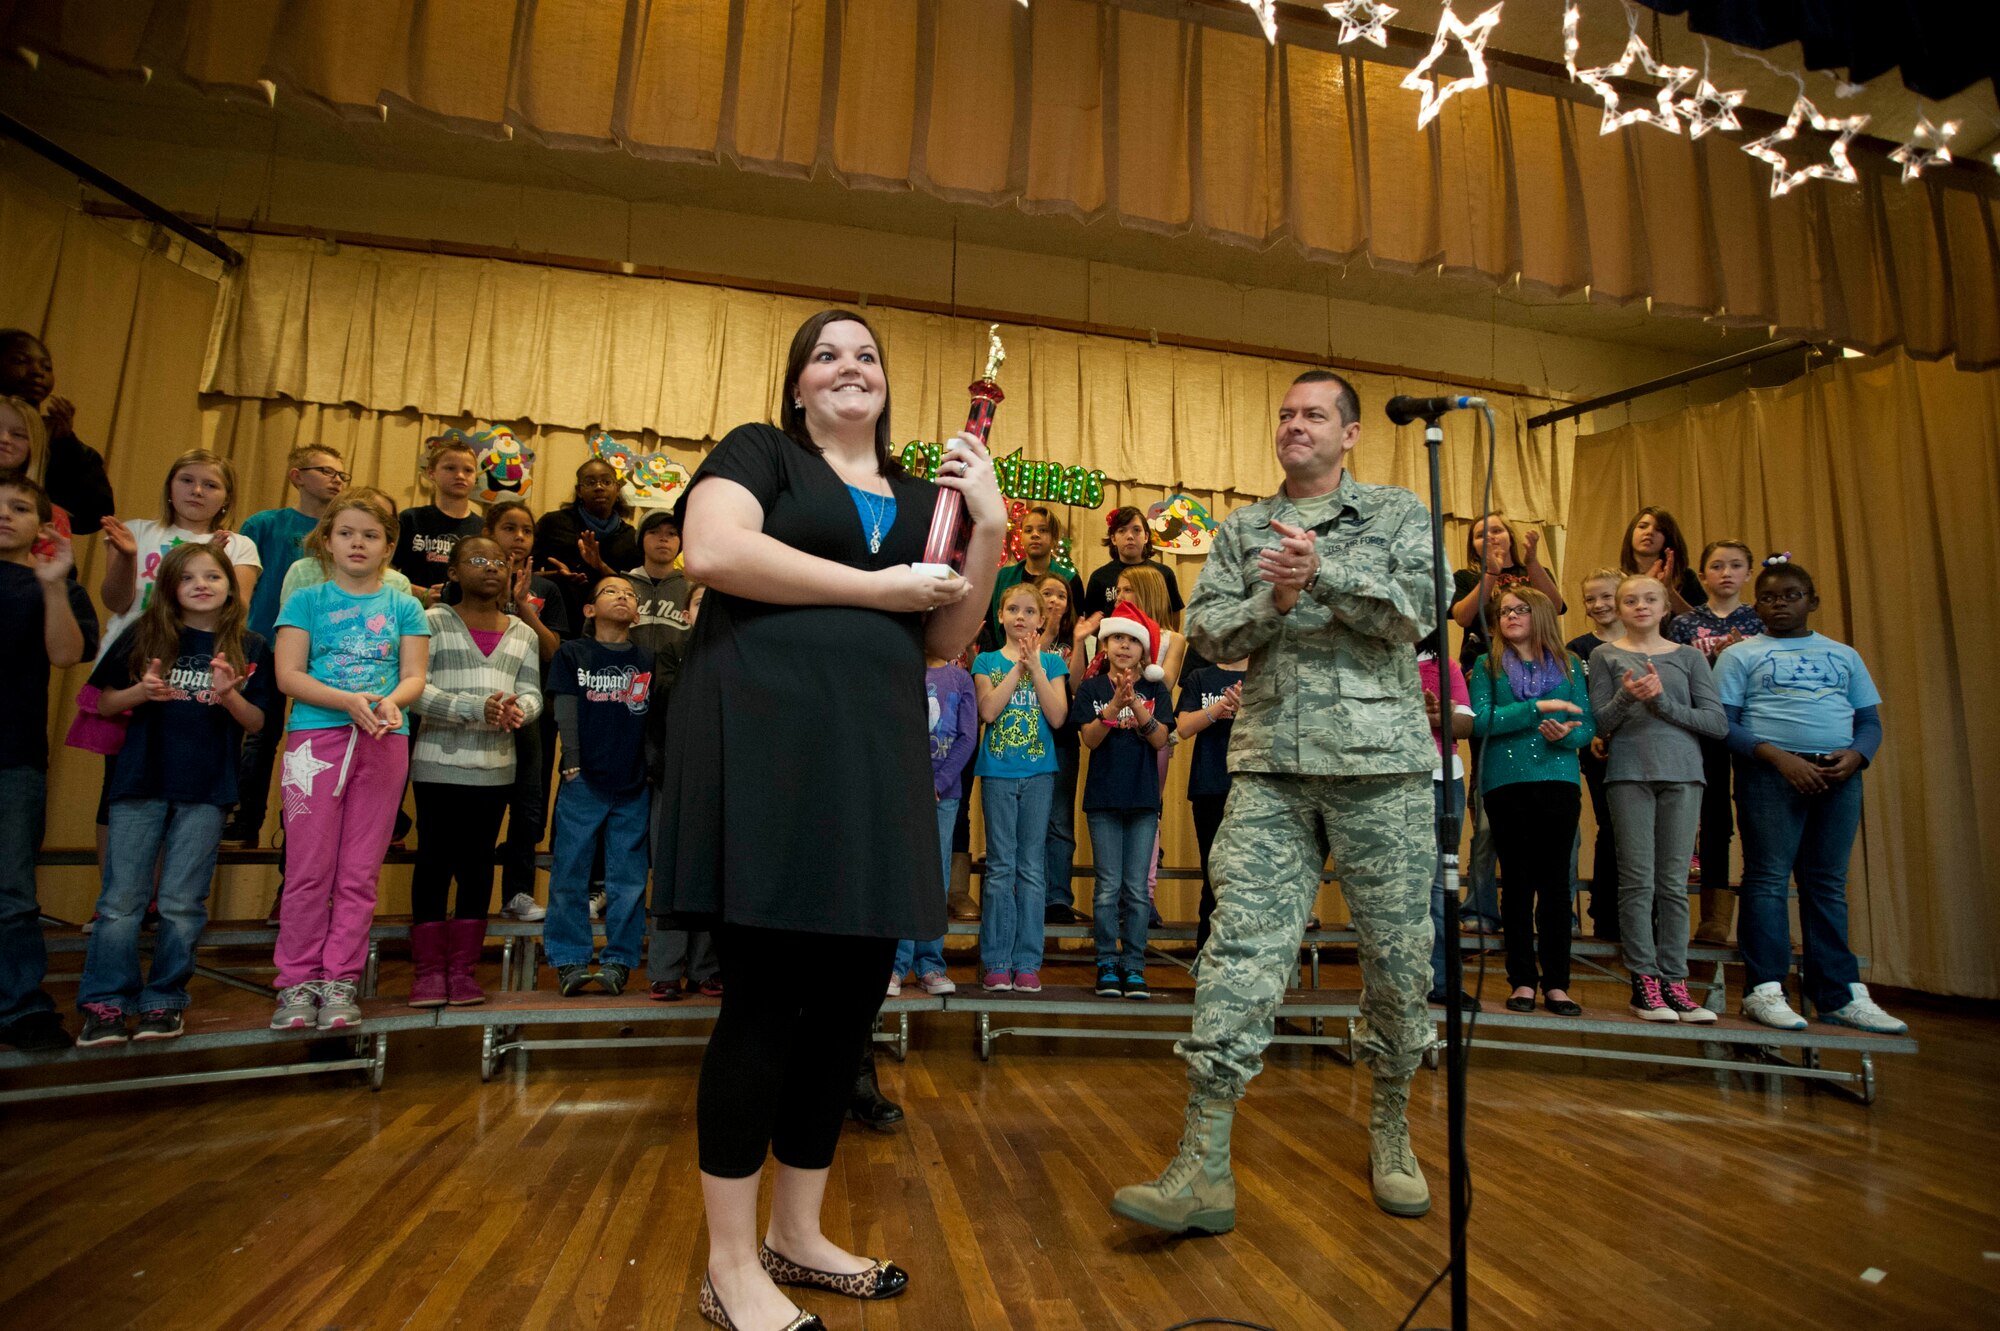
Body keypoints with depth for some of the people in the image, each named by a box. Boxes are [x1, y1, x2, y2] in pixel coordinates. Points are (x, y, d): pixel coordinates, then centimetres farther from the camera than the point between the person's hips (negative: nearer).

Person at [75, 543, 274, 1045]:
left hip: (206, 789, -1)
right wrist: (140, 692, -12)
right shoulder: (143, 636, 6)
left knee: (182, 903, 4)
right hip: (140, 780, 1)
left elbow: (256, 723, 3)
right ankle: (104, 1003, 11)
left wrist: (229, 696, -16)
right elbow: (105, 703, 9)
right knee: (122, 899, 3)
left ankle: (164, 1001, 14)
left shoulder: (249, 648, 5)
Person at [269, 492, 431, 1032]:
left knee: (359, 874, 4)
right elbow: (288, 674, -1)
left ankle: (341, 982, 12)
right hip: (316, 737, -1)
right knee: (308, 870, 0)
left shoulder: (403, 606, 11)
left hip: (383, 743, 1)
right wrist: (349, 701, -16)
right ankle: (298, 982, 11)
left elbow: (414, 676, 5)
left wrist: (390, 702, -17)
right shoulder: (306, 599, 8)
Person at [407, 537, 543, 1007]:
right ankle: (428, 970, 12)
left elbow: (532, 693, 6)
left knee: (478, 862, 7)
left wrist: (518, 709, -18)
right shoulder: (433, 621, -1)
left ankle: (463, 968, 16)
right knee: (435, 858, 1)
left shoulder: (521, 634, 12)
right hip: (439, 763, -3)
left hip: (496, 768, 4)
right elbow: (415, 689, -10)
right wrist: (477, 709, -22)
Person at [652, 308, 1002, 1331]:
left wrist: (990, 528, 2)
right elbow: (713, 551, -13)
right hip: (763, 736, -6)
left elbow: (949, 638, 15)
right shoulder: (759, 451, 7)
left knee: (850, 995, 9)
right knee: (767, 993, -3)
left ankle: (794, 1233, 28)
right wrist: (875, 586, -10)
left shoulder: (920, 497, 21)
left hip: (874, 752, 6)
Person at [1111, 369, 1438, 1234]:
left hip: (1381, 761, 0)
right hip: (1272, 766, 1)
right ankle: (1204, 1167, -4)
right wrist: (1274, 602, -11)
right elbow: (1208, 633, 6)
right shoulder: (1241, 530, 16)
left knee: (1399, 952, 7)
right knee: (1242, 945, -7)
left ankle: (1391, 1128, 30)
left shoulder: (1398, 513, 11)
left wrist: (1322, 571, -16)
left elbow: (1418, 610, -5)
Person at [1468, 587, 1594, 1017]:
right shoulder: (1487, 665, 6)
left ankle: (1557, 982, 10)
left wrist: (1567, 734, -14)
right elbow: (1480, 722, -8)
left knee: (1555, 880, 2)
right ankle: (1522, 980, 12)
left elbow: (1589, 725, 7)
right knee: (1518, 881, 4)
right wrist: (1539, 708, -13)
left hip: (1558, 779, 1)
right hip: (1506, 783, -1)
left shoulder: (1567, 666, 11)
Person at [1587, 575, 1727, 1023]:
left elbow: (1717, 722, 3)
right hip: (1629, 774, -1)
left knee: (1674, 882, 3)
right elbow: (1600, 723, 2)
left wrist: (1663, 701, -10)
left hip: (1682, 773, 2)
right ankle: (1644, 981, 3)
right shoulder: (1605, 655, 9)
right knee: (1638, 881, -3)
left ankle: (1674, 981, 9)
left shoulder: (1688, 657, 12)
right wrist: (1625, 697, -16)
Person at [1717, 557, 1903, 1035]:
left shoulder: (1844, 655, 18)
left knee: (1828, 884, 6)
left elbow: (1870, 721, 15)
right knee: (1768, 878, -6)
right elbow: (1723, 723, -2)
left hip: (1838, 775, 4)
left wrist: (1856, 755, -7)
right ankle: (1764, 990, -4)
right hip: (1769, 774, -3)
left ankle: (1840, 994, 12)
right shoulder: (1740, 655, 7)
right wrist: (1777, 755, -16)